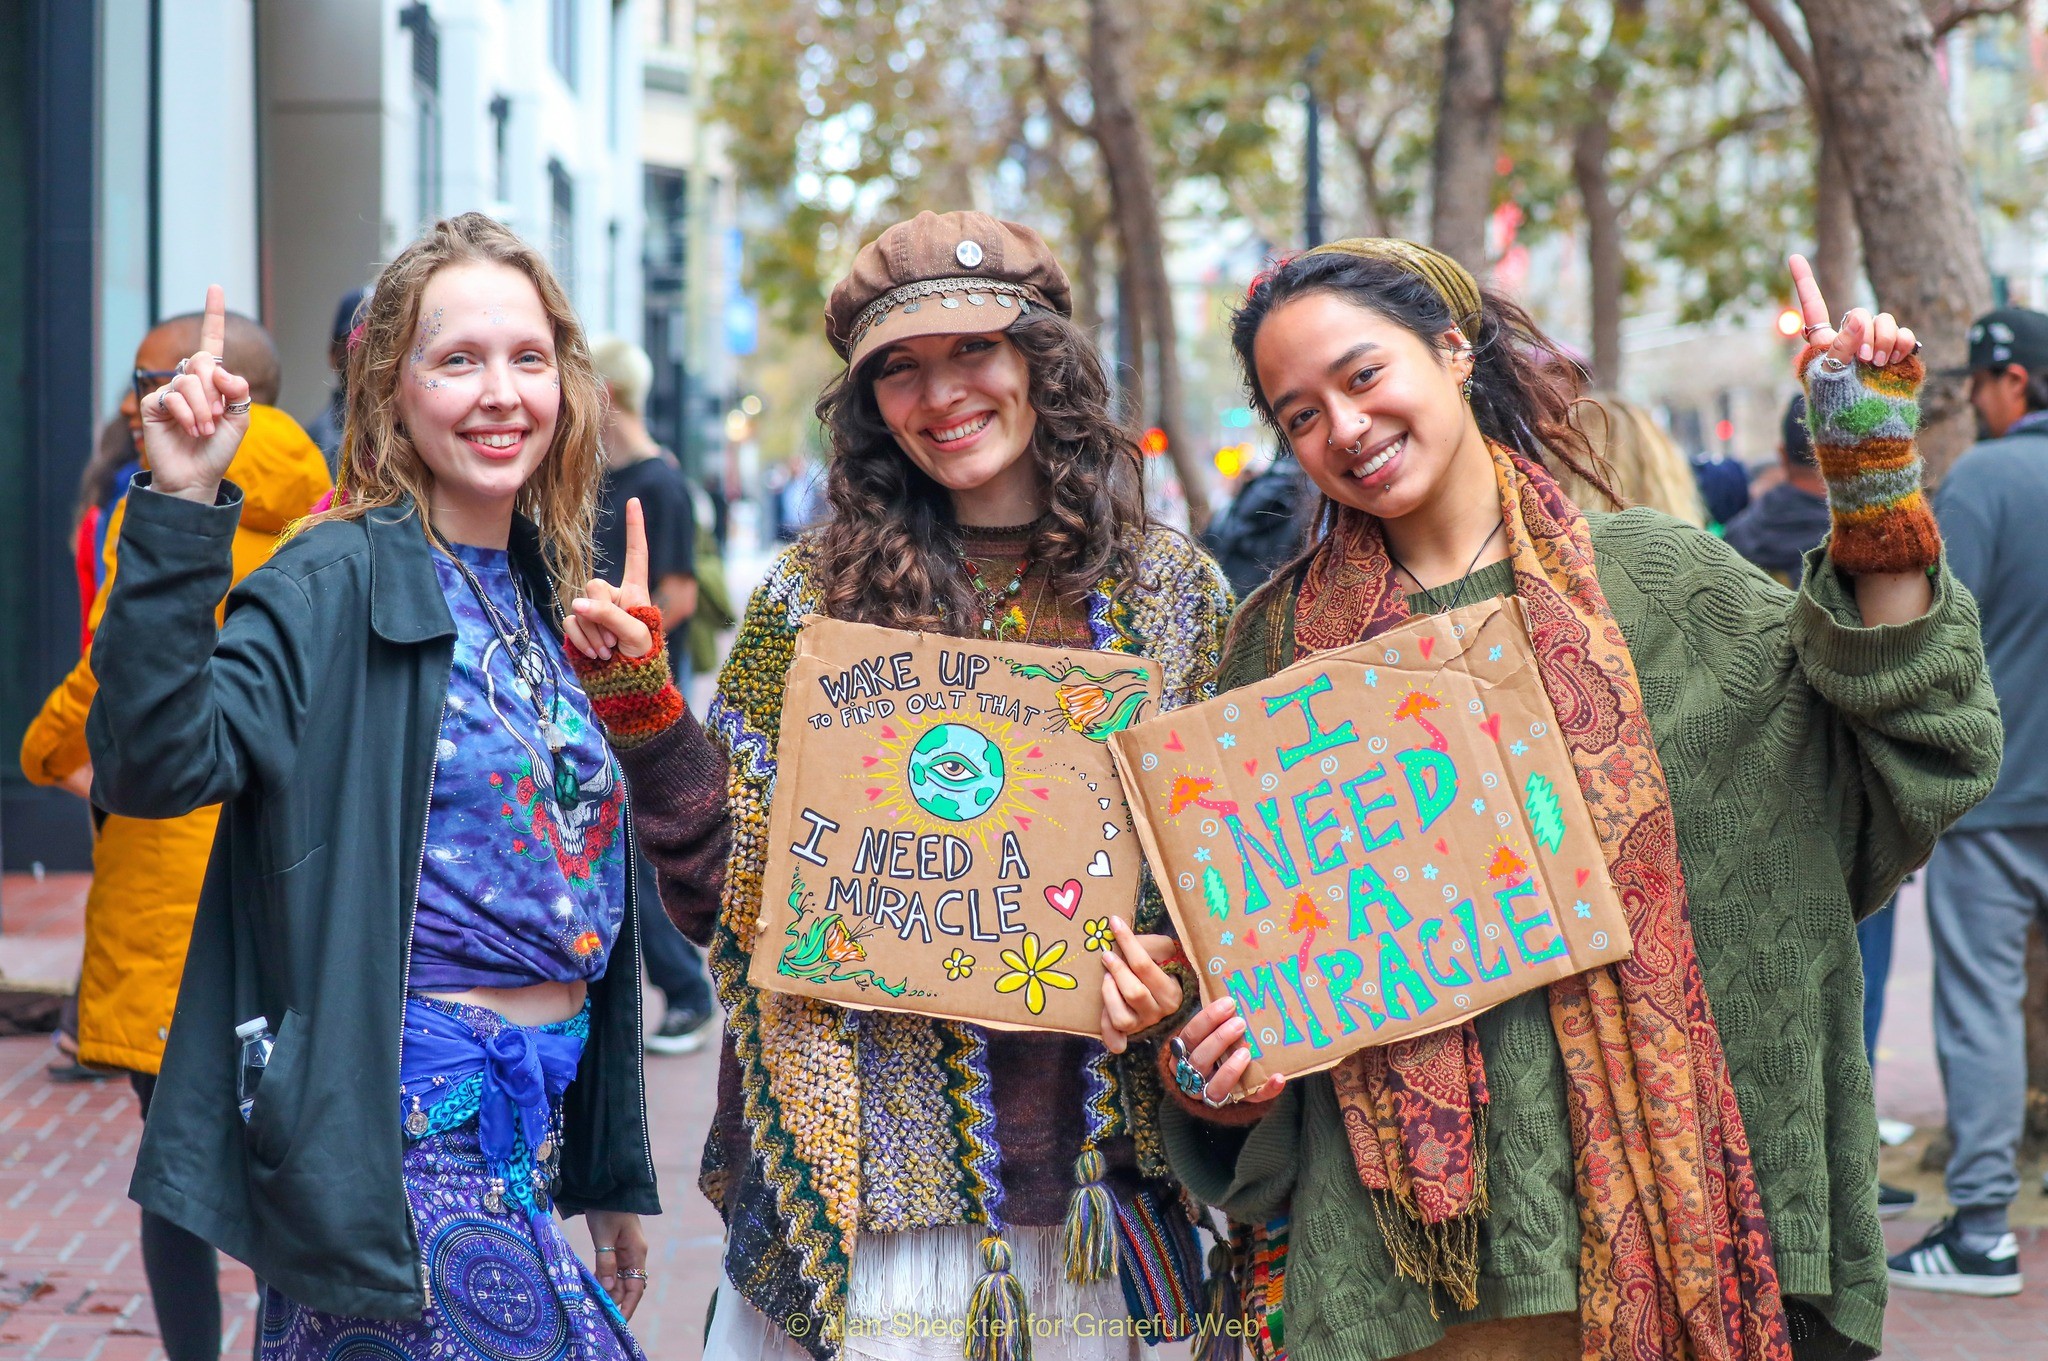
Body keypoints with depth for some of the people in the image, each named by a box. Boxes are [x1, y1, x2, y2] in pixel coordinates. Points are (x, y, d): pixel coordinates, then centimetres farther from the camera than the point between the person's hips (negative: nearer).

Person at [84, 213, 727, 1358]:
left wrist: (614, 1171, 21)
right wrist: (181, 510, -33)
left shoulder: (546, 595, 13)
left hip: (534, 1127, 8)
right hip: (415, 1125, -7)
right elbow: (158, 760, -27)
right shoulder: (341, 585, -10)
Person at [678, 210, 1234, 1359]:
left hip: (1092, 1167, 2)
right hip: (877, 1155, -1)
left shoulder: (1176, 591, 5)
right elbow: (733, 893, 1)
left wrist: (1172, 962, -8)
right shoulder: (818, 596, 1)